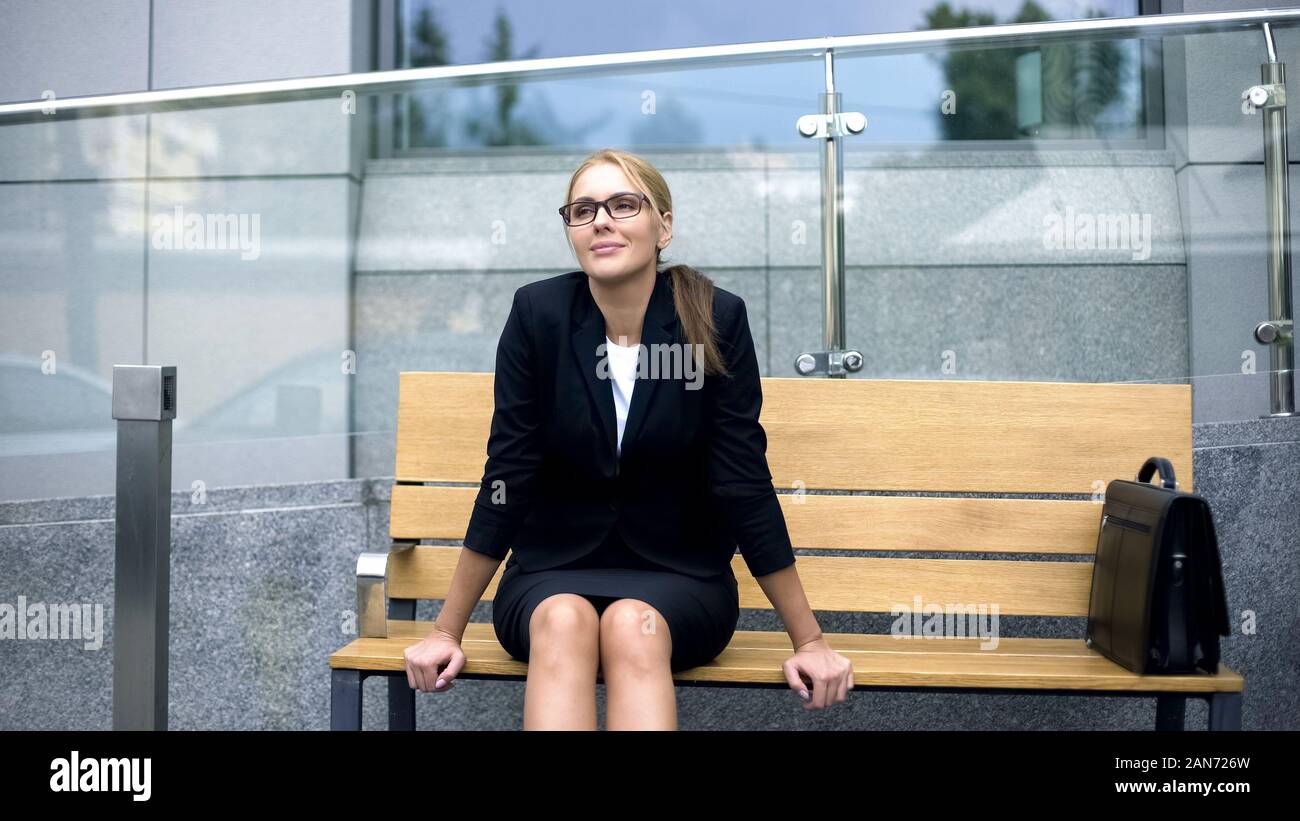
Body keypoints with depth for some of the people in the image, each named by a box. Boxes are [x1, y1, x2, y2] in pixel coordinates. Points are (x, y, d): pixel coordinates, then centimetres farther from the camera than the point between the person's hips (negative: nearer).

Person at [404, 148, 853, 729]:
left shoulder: (715, 318, -11)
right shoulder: (539, 313, -9)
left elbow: (744, 482, -8)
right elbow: (508, 477, -6)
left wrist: (809, 641, -6)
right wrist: (447, 631, -4)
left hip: (677, 574, 0)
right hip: (555, 570, 1)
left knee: (633, 626, -33)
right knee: (564, 621, -33)